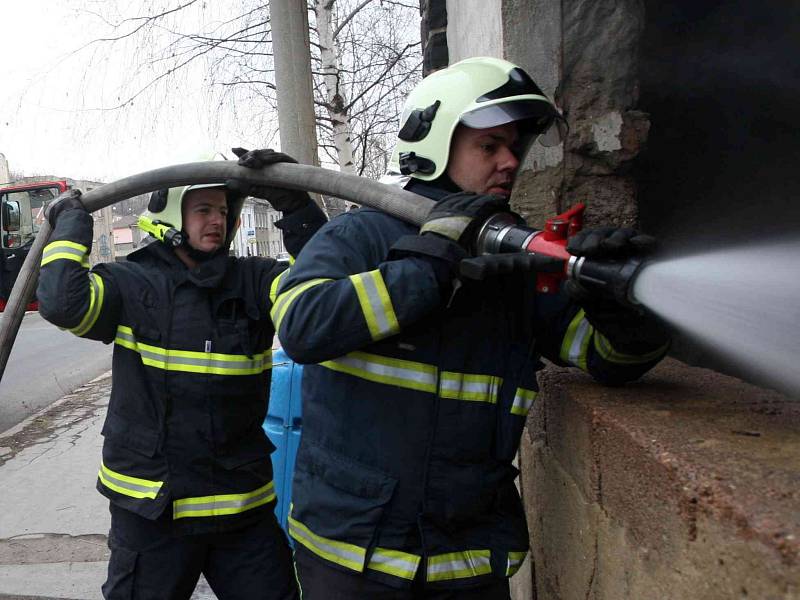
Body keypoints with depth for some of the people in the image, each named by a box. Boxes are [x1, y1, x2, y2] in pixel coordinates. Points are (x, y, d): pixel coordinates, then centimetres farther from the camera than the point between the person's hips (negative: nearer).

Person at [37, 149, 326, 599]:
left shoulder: (253, 281, 0)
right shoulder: (132, 284, -6)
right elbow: (63, 301, -23)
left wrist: (294, 205, -21)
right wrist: (72, 223, -9)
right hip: (150, 507, -2)